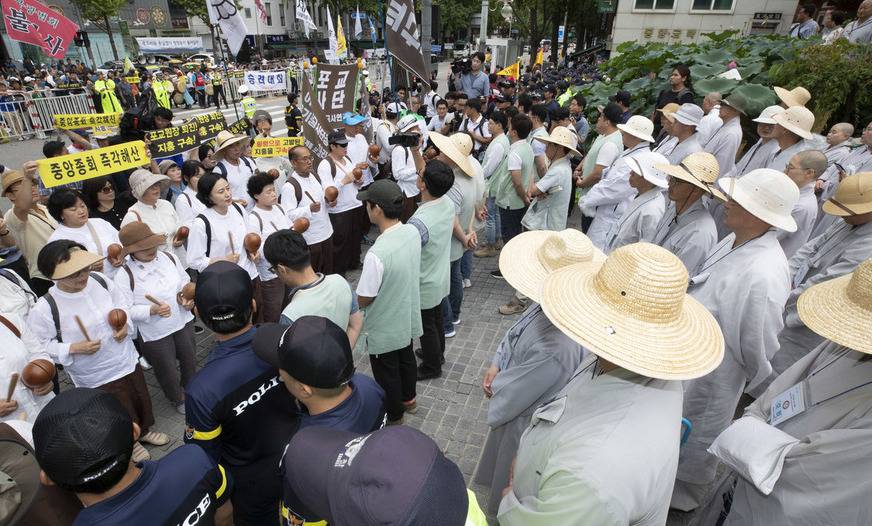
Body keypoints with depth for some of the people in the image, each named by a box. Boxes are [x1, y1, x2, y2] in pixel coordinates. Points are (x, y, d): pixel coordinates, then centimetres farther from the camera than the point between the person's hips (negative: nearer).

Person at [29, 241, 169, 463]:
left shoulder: (100, 280, -13)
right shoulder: (45, 309, -24)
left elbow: (121, 305, 4)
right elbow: (39, 345, -12)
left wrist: (125, 325, -14)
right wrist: (73, 348, -25)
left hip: (127, 360, 4)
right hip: (95, 377, -4)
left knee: (141, 398, 26)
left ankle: (144, 431, 57)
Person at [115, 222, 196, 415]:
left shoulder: (169, 258, -7)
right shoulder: (124, 275, -20)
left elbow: (186, 280, 8)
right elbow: (125, 310, -16)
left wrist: (188, 297, -10)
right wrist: (152, 310, -30)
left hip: (183, 322, 5)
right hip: (154, 334, -4)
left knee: (190, 361, 25)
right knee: (167, 372, 16)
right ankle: (177, 399, 47)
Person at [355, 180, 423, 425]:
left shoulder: (377, 254, -36)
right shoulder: (413, 232, -13)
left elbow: (363, 300, -23)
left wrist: (353, 300, -1)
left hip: (384, 328, -7)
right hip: (407, 317, 7)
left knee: (386, 373, 18)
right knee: (406, 358, 29)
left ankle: (393, 417, 42)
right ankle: (408, 399, 54)